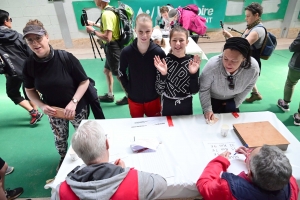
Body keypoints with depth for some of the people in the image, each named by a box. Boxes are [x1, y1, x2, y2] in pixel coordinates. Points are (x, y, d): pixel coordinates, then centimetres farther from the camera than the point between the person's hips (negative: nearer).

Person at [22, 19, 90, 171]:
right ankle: (63, 160, 53)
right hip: (53, 111, 3)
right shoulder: (29, 65, -12)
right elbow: (30, 90, 3)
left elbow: (85, 81, -16)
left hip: (77, 108, -2)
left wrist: (73, 102, -26)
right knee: (60, 139, 22)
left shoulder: (65, 57, -23)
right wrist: (42, 106, -14)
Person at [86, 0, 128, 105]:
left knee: (119, 74, 2)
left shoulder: (106, 14, -21)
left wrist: (93, 31, -15)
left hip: (112, 47, -10)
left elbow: (107, 37, -28)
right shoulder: (109, 10, 8)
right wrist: (94, 24, 20)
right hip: (111, 47, 10)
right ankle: (110, 95, 31)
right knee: (107, 70, 19)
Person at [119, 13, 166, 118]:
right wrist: (128, 89, -4)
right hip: (134, 99, 1)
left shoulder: (159, 52, -18)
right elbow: (121, 73, 0)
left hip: (153, 98, 0)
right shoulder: (126, 52, -15)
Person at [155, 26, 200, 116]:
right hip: (168, 106, -1)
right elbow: (160, 91, -13)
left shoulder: (192, 62, -10)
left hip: (186, 105, 1)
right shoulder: (163, 61, -13)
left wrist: (193, 74, -24)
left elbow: (194, 91, -9)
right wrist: (163, 74, -29)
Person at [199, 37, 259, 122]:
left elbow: (248, 86, -7)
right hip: (212, 99, -2)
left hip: (232, 101, 2)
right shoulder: (212, 65, -39)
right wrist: (207, 109, -25)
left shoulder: (253, 68, -30)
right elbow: (203, 89, -22)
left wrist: (236, 102, -2)